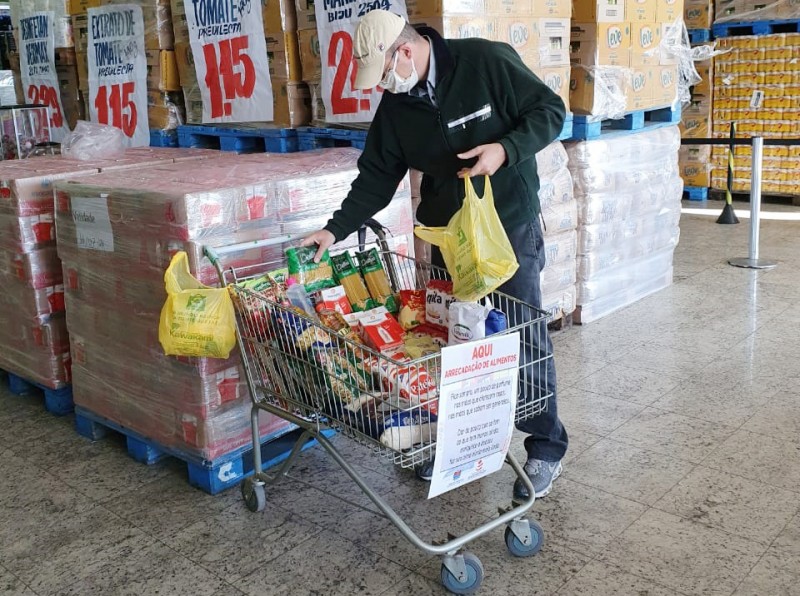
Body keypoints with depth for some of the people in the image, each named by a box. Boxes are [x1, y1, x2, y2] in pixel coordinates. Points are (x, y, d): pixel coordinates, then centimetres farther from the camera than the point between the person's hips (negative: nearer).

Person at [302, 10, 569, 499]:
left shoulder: (488, 62, -14)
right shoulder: (395, 106, 1)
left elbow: (550, 110, -9)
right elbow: (377, 177, 5)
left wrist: (505, 149, -25)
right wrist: (336, 229, -3)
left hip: (511, 225, -5)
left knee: (525, 337, 0)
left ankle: (547, 447, 15)